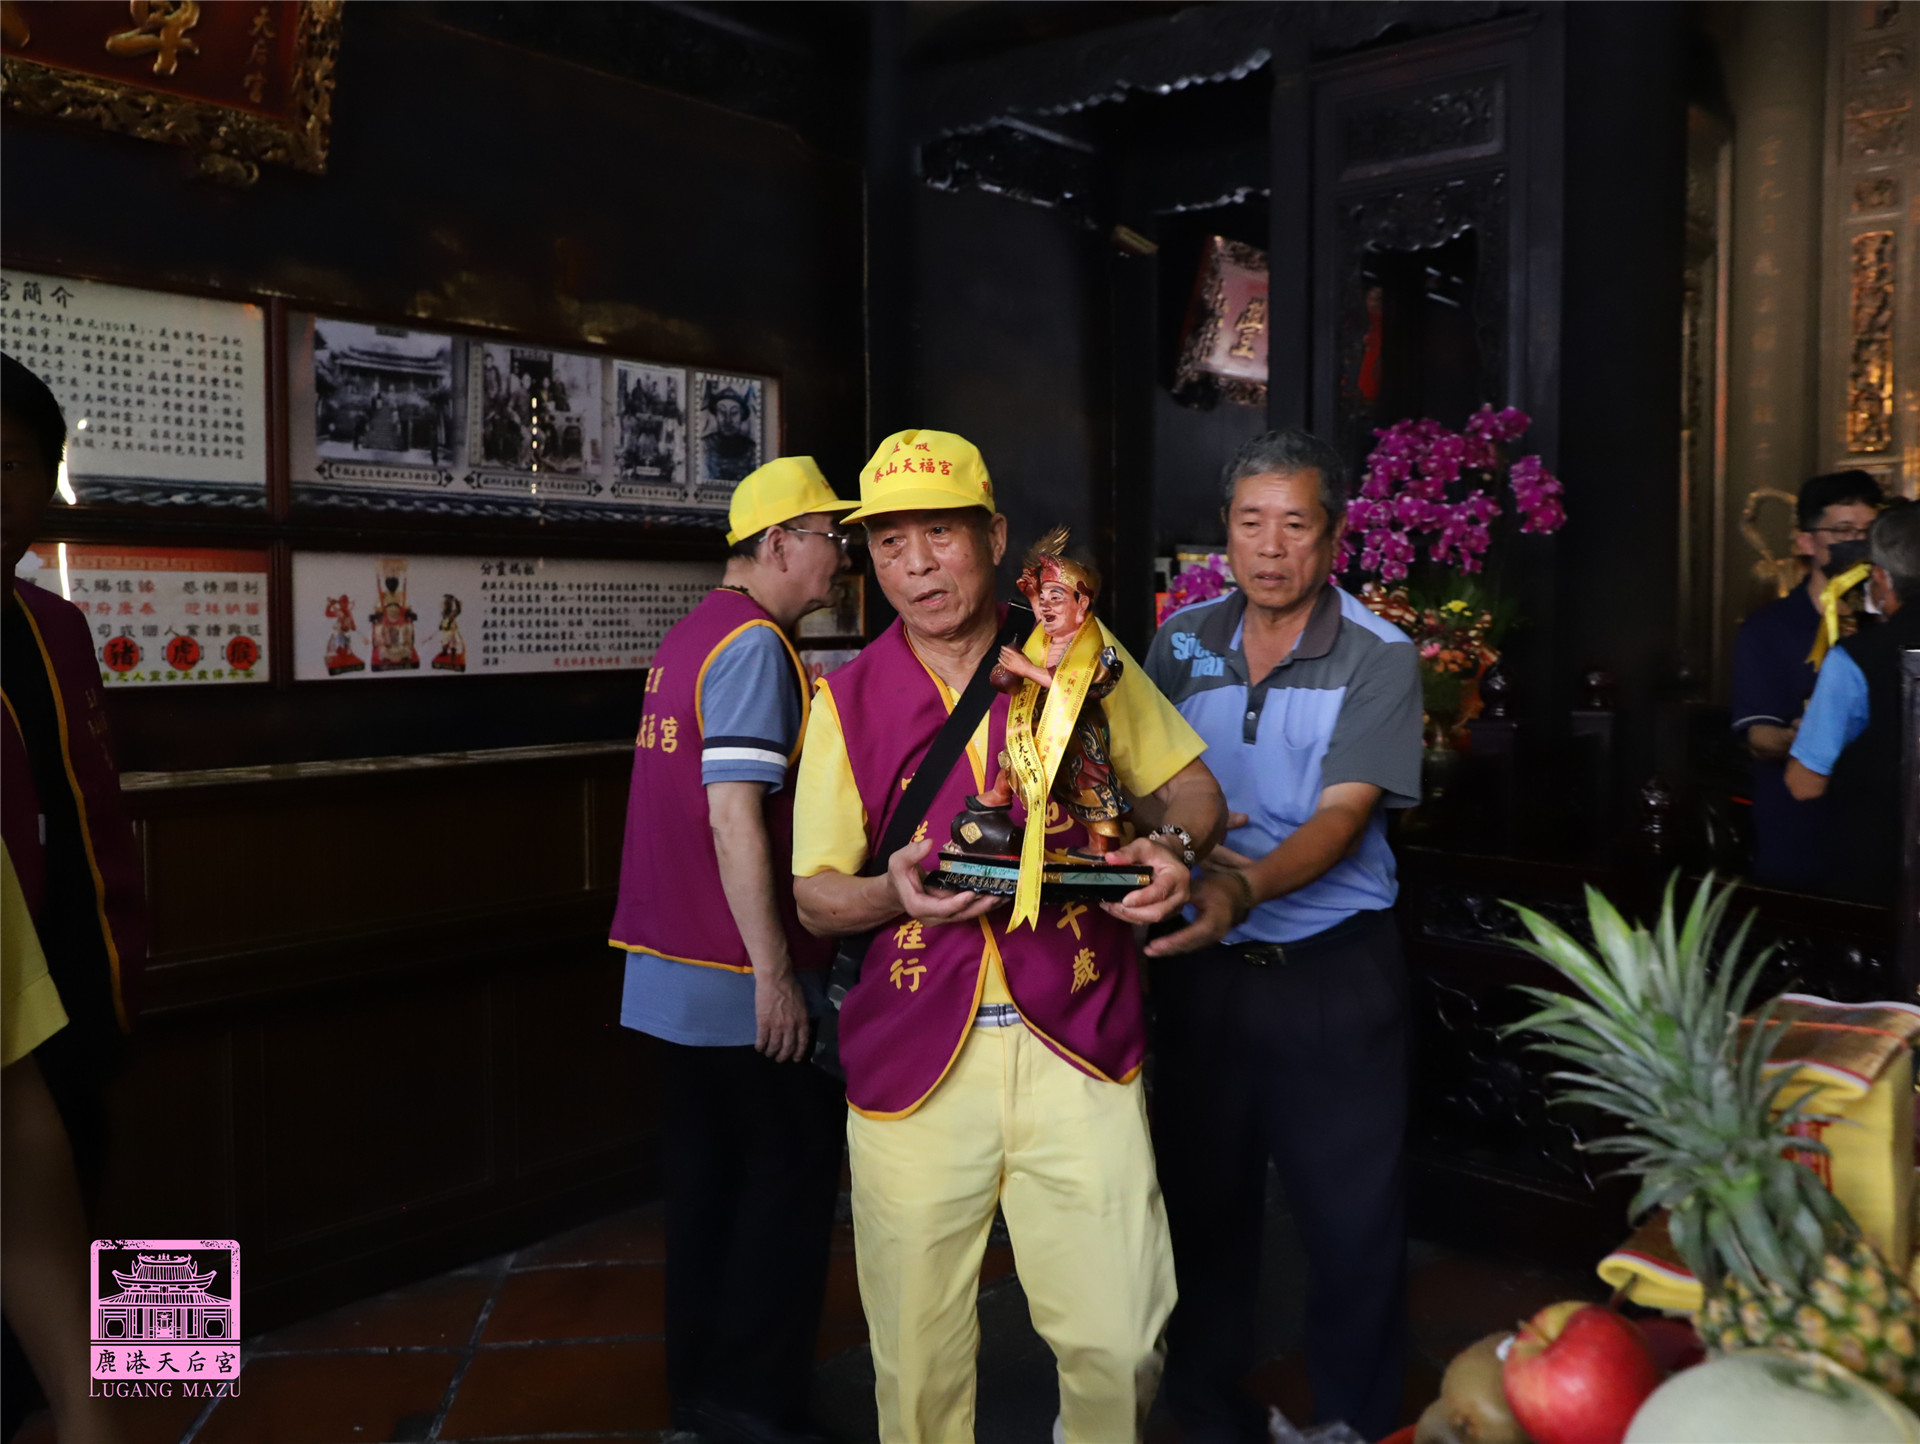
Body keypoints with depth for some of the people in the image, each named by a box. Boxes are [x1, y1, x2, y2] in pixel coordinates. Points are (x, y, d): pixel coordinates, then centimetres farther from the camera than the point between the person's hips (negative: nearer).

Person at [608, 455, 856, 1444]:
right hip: (738, 973, -9)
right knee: (793, 1167, 2)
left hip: (676, 964, 9)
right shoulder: (756, 644, -15)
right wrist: (775, 973, -21)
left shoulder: (690, 635, 14)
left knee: (710, 1166, 16)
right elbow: (735, 816, -23)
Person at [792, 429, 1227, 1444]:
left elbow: (1192, 786, 13)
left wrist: (1172, 845, -9)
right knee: (918, 1352, 7)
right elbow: (814, 895, 6)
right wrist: (893, 891, -15)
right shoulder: (848, 699, 4)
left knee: (1118, 1341, -1)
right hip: (912, 1051, 1)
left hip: (1077, 1043, 0)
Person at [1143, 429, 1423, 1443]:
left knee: (1353, 1216, 6)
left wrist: (1244, 886, -37)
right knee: (1203, 1196, 14)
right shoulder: (1183, 640, 3)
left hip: (1334, 970, -3)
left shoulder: (1378, 658, -9)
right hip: (1204, 962, 3)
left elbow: (1344, 814, -20)